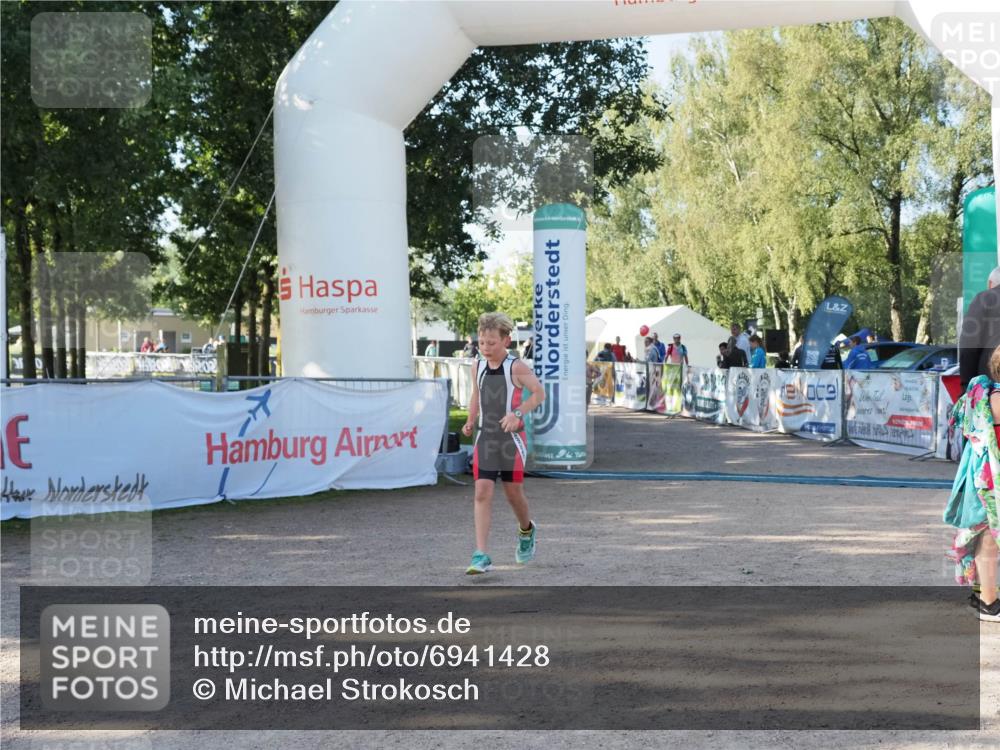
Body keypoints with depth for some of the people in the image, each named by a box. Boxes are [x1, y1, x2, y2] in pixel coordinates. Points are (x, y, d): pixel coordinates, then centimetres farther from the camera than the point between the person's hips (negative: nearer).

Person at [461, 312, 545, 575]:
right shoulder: (477, 367, 5)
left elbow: (539, 393, -7)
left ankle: (526, 530, 41)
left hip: (511, 438, -3)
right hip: (485, 437, 4)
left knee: (513, 492, 7)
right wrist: (470, 421, 5)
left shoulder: (517, 368, -10)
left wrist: (517, 413, -20)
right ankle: (481, 555, -10)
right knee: (482, 492, -8)